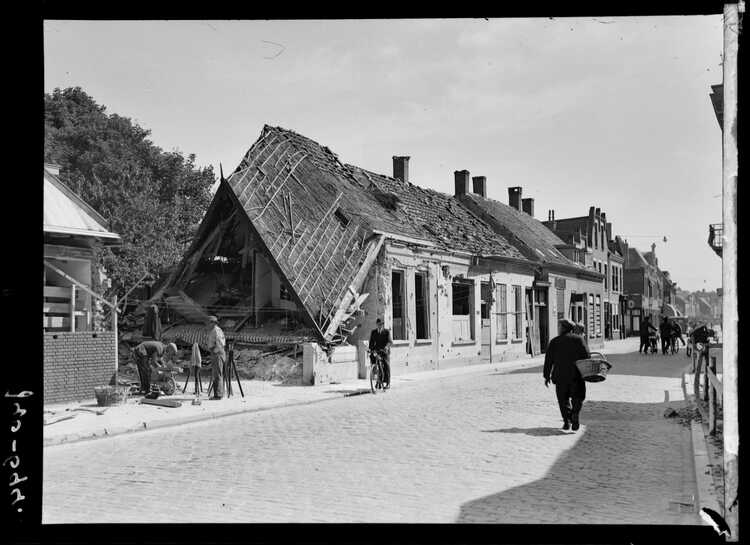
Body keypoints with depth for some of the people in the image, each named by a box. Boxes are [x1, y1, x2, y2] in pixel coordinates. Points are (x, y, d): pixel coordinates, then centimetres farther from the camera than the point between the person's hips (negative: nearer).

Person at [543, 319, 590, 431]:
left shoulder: (554, 341, 4)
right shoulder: (578, 339, 5)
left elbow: (548, 360, 2)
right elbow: (586, 355, -4)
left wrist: (546, 376, 7)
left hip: (560, 375, 0)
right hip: (576, 374, 0)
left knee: (563, 399, 10)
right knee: (577, 398, 11)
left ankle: (567, 421, 0)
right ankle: (575, 414, -14)